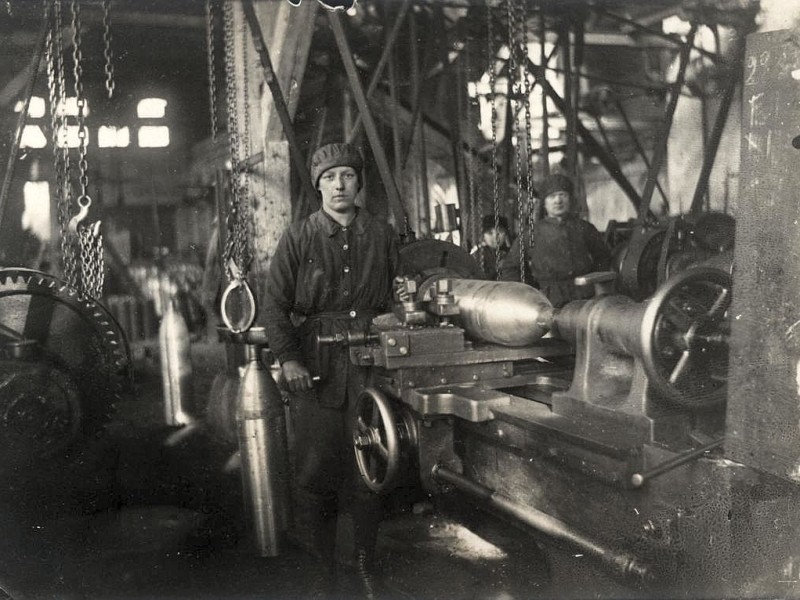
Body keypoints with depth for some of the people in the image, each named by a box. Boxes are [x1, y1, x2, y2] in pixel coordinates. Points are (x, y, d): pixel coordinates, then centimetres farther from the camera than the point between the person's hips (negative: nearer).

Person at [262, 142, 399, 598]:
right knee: (315, 469, 1)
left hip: (370, 364, 1)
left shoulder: (382, 236, 10)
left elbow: (397, 297, 14)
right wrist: (287, 358, -10)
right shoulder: (298, 238, 5)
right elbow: (275, 304, 1)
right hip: (315, 367, -1)